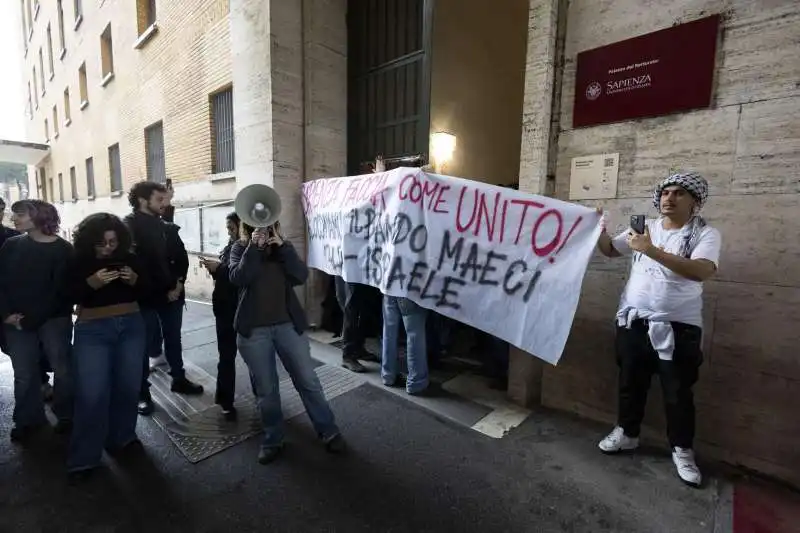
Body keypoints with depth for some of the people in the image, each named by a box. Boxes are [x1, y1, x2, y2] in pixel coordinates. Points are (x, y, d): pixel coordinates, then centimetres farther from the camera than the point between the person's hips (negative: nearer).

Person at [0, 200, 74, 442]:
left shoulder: (63, 249, -7)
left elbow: (61, 289, -11)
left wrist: (31, 319, -12)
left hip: (54, 320, -4)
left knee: (62, 369, 3)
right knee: (24, 374, 11)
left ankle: (67, 416, 19)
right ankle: (27, 419, 26)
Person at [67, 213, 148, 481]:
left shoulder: (129, 258, 1)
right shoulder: (80, 262, -2)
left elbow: (146, 291, 2)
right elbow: (69, 295, -10)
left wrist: (135, 280, -18)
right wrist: (91, 283, -26)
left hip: (131, 326, 2)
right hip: (92, 331, -2)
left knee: (128, 387, 9)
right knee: (92, 394, -5)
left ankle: (121, 438, 29)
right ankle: (84, 457, 10)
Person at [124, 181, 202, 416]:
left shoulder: (166, 227, 12)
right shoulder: (130, 226, -8)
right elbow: (136, 262, -14)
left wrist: (179, 282, -6)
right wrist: (164, 290, -12)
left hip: (172, 293, 6)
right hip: (146, 295, -6)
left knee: (173, 339, 16)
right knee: (145, 344, 3)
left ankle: (179, 379, 30)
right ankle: (142, 392, 16)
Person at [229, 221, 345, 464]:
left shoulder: (282, 245, 5)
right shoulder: (240, 248, 3)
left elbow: (302, 276, -10)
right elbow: (238, 278, -15)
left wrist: (282, 246, -16)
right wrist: (253, 247, -19)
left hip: (288, 324, 1)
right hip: (253, 330, 0)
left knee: (308, 381, 6)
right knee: (266, 389, 9)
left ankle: (329, 432, 22)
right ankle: (272, 440, 30)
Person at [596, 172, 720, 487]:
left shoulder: (706, 234, -6)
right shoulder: (644, 228, 7)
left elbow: (702, 271, -24)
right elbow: (610, 250, 11)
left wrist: (652, 251, -30)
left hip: (677, 326, -3)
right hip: (634, 320, 4)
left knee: (677, 391, 9)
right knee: (631, 382, 16)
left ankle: (682, 450, 29)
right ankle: (627, 433, 34)